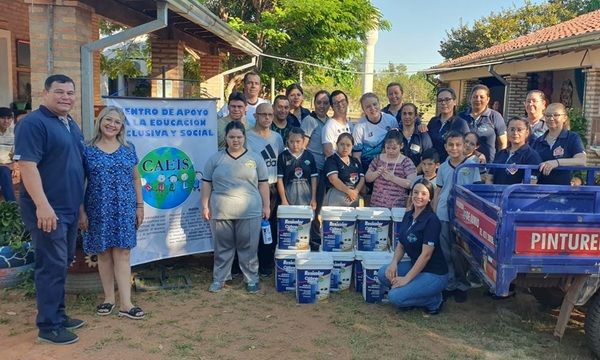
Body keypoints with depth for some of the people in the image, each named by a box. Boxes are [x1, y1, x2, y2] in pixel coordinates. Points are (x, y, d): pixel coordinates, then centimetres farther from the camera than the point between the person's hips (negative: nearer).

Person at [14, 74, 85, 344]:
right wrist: (42, 205, -26)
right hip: (48, 209, -9)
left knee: (63, 263, 15)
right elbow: (27, 165, -20)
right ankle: (48, 326, 6)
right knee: (52, 265, -4)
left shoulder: (71, 125, 15)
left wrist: (79, 204, 21)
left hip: (69, 208, 9)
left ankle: (58, 315, 27)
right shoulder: (33, 123, -13)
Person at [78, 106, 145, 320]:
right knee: (104, 253, 8)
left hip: (124, 209, 1)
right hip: (98, 210, -1)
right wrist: (81, 211, -4)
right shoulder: (88, 150, 0)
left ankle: (126, 303, 1)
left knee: (122, 254, 0)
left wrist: (139, 206, 6)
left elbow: (136, 179, 10)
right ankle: (109, 298, 22)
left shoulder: (128, 149, 6)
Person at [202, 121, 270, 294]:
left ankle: (251, 279, 17)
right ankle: (219, 278, 22)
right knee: (222, 247, 10)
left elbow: (263, 184, 6)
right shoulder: (215, 159, 6)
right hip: (221, 212, 1)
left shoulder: (255, 158, 5)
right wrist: (205, 206, 3)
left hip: (249, 212, -1)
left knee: (249, 248, 5)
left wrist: (266, 206, 2)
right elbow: (206, 184, 8)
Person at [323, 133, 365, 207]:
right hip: (336, 197, -5)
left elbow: (362, 178, 7)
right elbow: (333, 179, -15)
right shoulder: (331, 160, -3)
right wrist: (349, 191, -16)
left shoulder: (355, 161, 15)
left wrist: (355, 191, -10)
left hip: (354, 197, 5)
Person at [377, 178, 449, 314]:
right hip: (415, 265, 8)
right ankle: (410, 295, 7)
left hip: (434, 274, -7)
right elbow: (401, 245, 9)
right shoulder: (408, 216, 4)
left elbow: (426, 255, -22)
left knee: (394, 297, -19)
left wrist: (406, 279, -22)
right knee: (383, 274, -12)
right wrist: (394, 262, -11)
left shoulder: (432, 220, -20)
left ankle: (434, 300, 1)